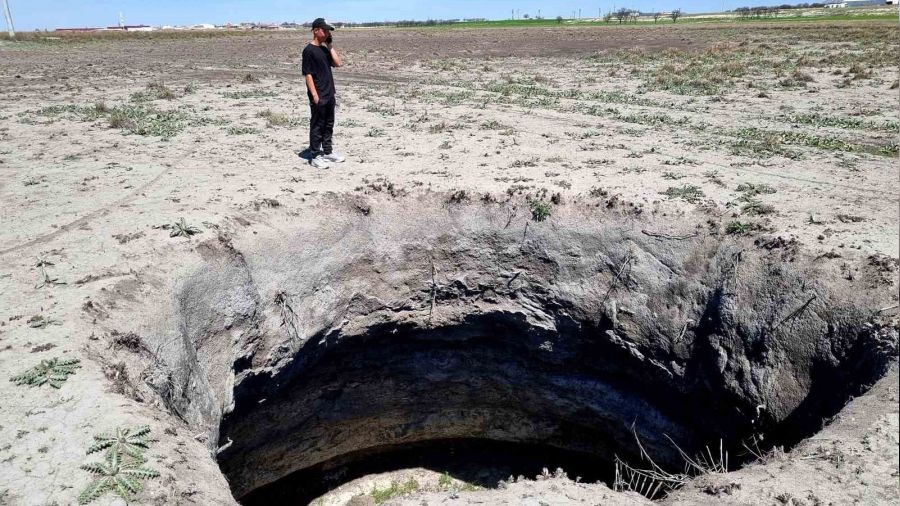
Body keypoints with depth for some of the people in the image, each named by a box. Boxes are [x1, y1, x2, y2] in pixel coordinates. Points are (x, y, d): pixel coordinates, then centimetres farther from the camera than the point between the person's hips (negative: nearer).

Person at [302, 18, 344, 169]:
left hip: (329, 94, 8)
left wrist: (330, 45, 3)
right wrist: (314, 95, -19)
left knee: (329, 124, 15)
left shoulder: (324, 49, 13)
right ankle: (315, 156, 6)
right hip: (318, 96, -8)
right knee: (317, 126, -2)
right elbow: (307, 73, -14)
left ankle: (328, 152, 27)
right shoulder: (309, 50, -10)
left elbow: (338, 63, 4)